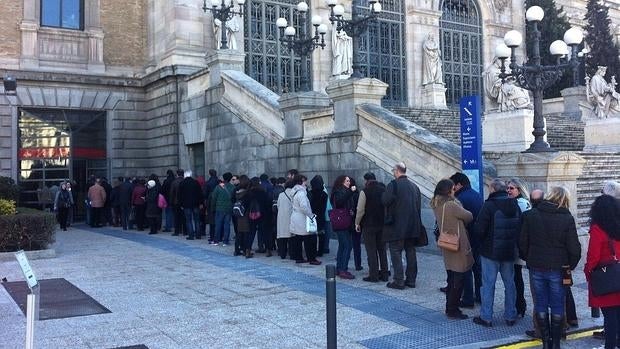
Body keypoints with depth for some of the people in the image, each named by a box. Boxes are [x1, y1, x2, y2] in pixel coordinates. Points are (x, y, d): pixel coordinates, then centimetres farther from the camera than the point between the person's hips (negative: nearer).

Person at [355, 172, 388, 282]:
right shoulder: (384, 190, 4)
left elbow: (360, 210, -12)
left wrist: (357, 223, 0)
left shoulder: (365, 191, -11)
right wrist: (385, 220, 17)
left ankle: (373, 275, 1)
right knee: (382, 249, 13)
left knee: (371, 251, 0)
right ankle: (384, 274, 16)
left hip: (368, 225, -5)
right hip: (382, 224, 5)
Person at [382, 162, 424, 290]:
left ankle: (399, 281, -1)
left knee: (396, 253, 0)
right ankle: (411, 280, 16)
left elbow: (385, 200, -19)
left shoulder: (394, 184, -13)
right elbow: (419, 205, 12)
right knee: (411, 252, 11)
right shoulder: (414, 186, 9)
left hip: (397, 226, -6)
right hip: (413, 226, 6)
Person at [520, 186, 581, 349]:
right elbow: (574, 248, -10)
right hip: (558, 268, -1)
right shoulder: (567, 218, -9)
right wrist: (571, 265, 5)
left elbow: (523, 243, 0)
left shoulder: (530, 215, -3)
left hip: (536, 268, 2)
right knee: (557, 307, 11)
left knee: (541, 306, 11)